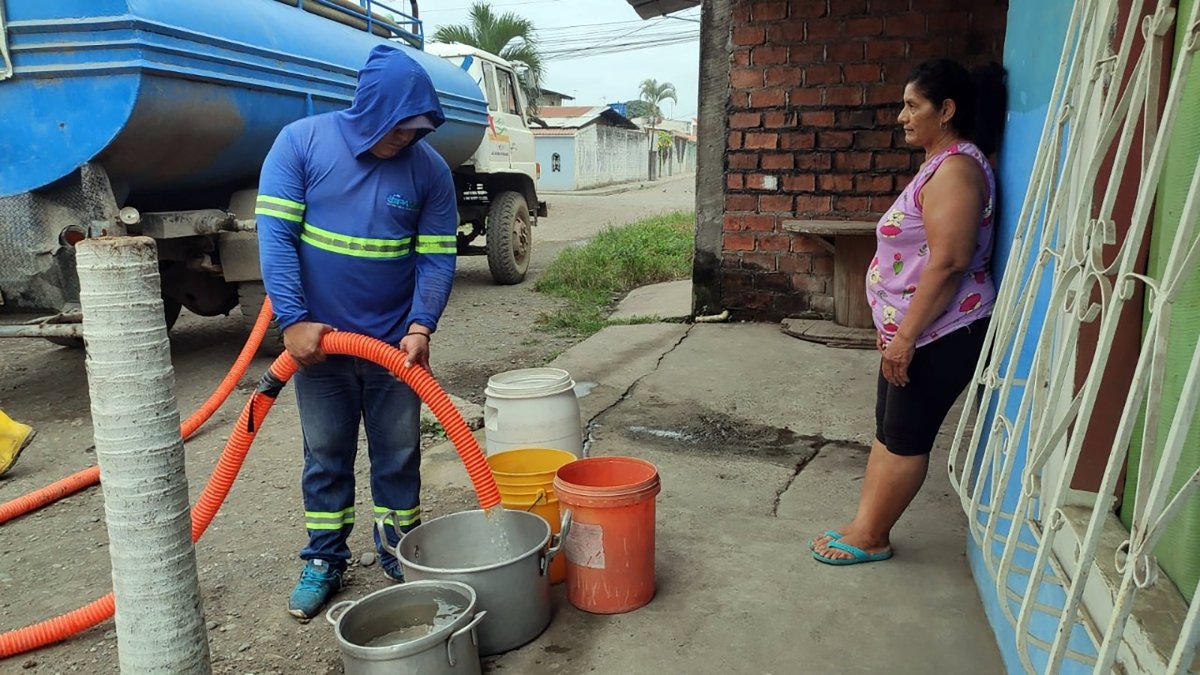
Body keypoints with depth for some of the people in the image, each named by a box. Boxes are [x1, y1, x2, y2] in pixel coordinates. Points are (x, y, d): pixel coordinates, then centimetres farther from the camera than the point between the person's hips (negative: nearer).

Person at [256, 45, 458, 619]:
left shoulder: (430, 168, -6)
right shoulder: (301, 142, -9)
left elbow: (438, 257, -5)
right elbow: (275, 234, -12)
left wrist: (421, 327, -19)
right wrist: (293, 320, -19)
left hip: (395, 341, 1)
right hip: (318, 337, -1)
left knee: (398, 455, 11)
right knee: (325, 455, 12)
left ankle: (402, 557, 29)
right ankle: (324, 561, 29)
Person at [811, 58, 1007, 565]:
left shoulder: (956, 168, -18)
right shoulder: (941, 164, 15)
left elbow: (948, 262, -25)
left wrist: (905, 336, -23)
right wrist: (896, 330, 20)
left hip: (941, 333, -10)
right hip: (916, 330, 10)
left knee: (905, 438, 2)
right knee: (889, 432, 14)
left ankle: (870, 538, 16)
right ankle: (864, 526, 24)